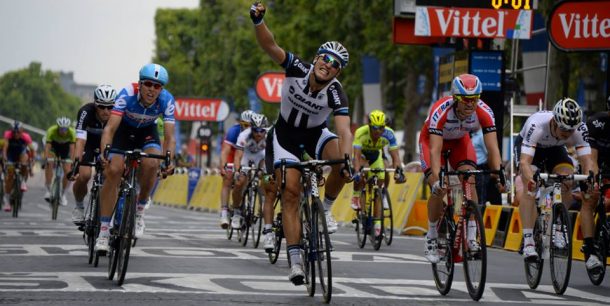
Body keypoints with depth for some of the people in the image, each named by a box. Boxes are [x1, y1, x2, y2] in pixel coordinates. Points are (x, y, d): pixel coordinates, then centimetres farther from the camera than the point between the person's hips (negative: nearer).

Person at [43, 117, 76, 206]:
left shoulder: (72, 132, -33)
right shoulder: (52, 131, -35)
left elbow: (72, 148, -36)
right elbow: (47, 147, -38)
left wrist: (72, 162, -46)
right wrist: (46, 160, -50)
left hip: (65, 146, 0)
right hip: (54, 144, 0)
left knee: (67, 171, -10)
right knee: (49, 164, -25)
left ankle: (63, 194, 7)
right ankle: (48, 190, -15)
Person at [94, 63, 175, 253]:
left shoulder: (166, 101, -28)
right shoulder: (127, 94, -34)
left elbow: (169, 137, -30)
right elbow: (110, 128, -38)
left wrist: (169, 161, -48)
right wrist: (104, 153, -55)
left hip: (147, 132, 1)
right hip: (124, 129, -1)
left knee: (151, 164, -30)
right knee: (113, 170, -20)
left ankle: (139, 210, -5)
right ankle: (103, 232, -14)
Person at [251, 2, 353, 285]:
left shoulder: (336, 94, -27)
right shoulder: (297, 68, -25)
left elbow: (344, 131, -38)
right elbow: (270, 46, -36)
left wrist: (347, 160, -56)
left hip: (315, 133, 0)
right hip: (286, 132, 0)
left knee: (344, 159, -31)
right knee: (290, 194, -11)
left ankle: (325, 209, -5)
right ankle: (295, 262, -10)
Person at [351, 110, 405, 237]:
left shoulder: (389, 134, -32)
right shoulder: (361, 133, -38)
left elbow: (395, 156, -32)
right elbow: (356, 155, -43)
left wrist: (398, 170, -49)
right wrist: (357, 172, -58)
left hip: (376, 155, 2)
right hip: (362, 153, -2)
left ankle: (377, 224, -1)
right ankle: (356, 195, -9)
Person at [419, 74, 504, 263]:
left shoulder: (484, 112, -32)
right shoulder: (441, 111, -40)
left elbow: (492, 147, -33)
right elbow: (435, 150, -44)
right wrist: (437, 180, -56)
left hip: (459, 141, 3)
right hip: (432, 140, -3)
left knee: (470, 181, -20)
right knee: (439, 189, -19)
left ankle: (471, 239, -16)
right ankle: (431, 239, -1)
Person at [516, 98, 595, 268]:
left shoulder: (580, 129, -31)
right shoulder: (536, 125, -41)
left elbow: (587, 161, -35)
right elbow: (525, 161, -47)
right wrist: (531, 180, -67)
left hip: (555, 149, 3)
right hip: (527, 146, -3)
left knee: (568, 183, -22)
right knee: (530, 188, -27)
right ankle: (528, 241, -28)